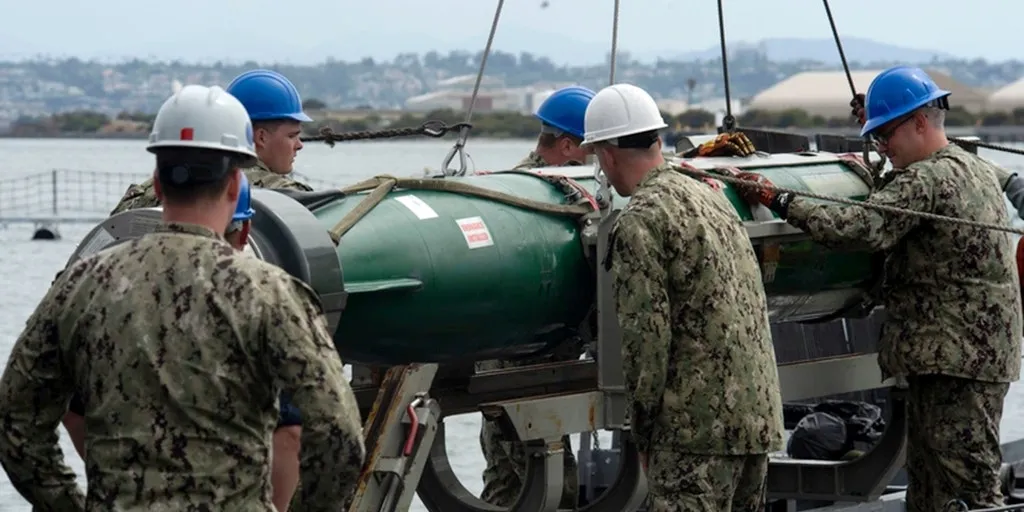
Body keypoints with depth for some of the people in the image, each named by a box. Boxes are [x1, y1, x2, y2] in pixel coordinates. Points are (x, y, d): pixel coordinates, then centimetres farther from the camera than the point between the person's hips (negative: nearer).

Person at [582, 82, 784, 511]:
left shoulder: (640, 222, -11)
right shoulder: (710, 196, 17)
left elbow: (645, 335, -15)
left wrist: (643, 432, -6)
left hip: (698, 425, -9)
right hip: (758, 414, 9)